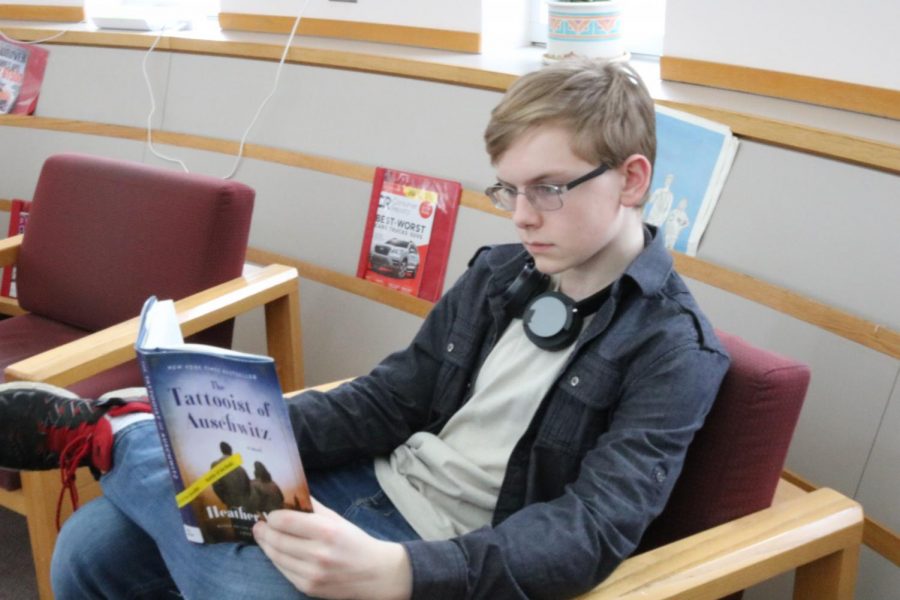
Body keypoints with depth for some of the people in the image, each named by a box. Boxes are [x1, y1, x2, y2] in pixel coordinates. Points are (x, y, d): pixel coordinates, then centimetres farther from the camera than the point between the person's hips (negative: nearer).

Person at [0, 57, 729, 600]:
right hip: (371, 483, 6)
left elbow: (594, 530, -24)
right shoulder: (500, 272, 8)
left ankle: (108, 432, -4)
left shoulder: (674, 351, -13)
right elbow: (389, 398, 8)